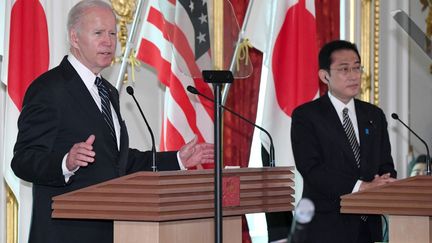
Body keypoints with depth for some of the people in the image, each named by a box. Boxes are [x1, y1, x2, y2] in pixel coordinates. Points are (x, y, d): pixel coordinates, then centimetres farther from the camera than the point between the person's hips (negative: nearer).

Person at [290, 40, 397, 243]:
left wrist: (384, 184, -11)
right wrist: (361, 186, -21)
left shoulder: (374, 115, 16)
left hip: (368, 226, 5)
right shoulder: (306, 116, -2)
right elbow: (311, 169, -13)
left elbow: (385, 165, 14)